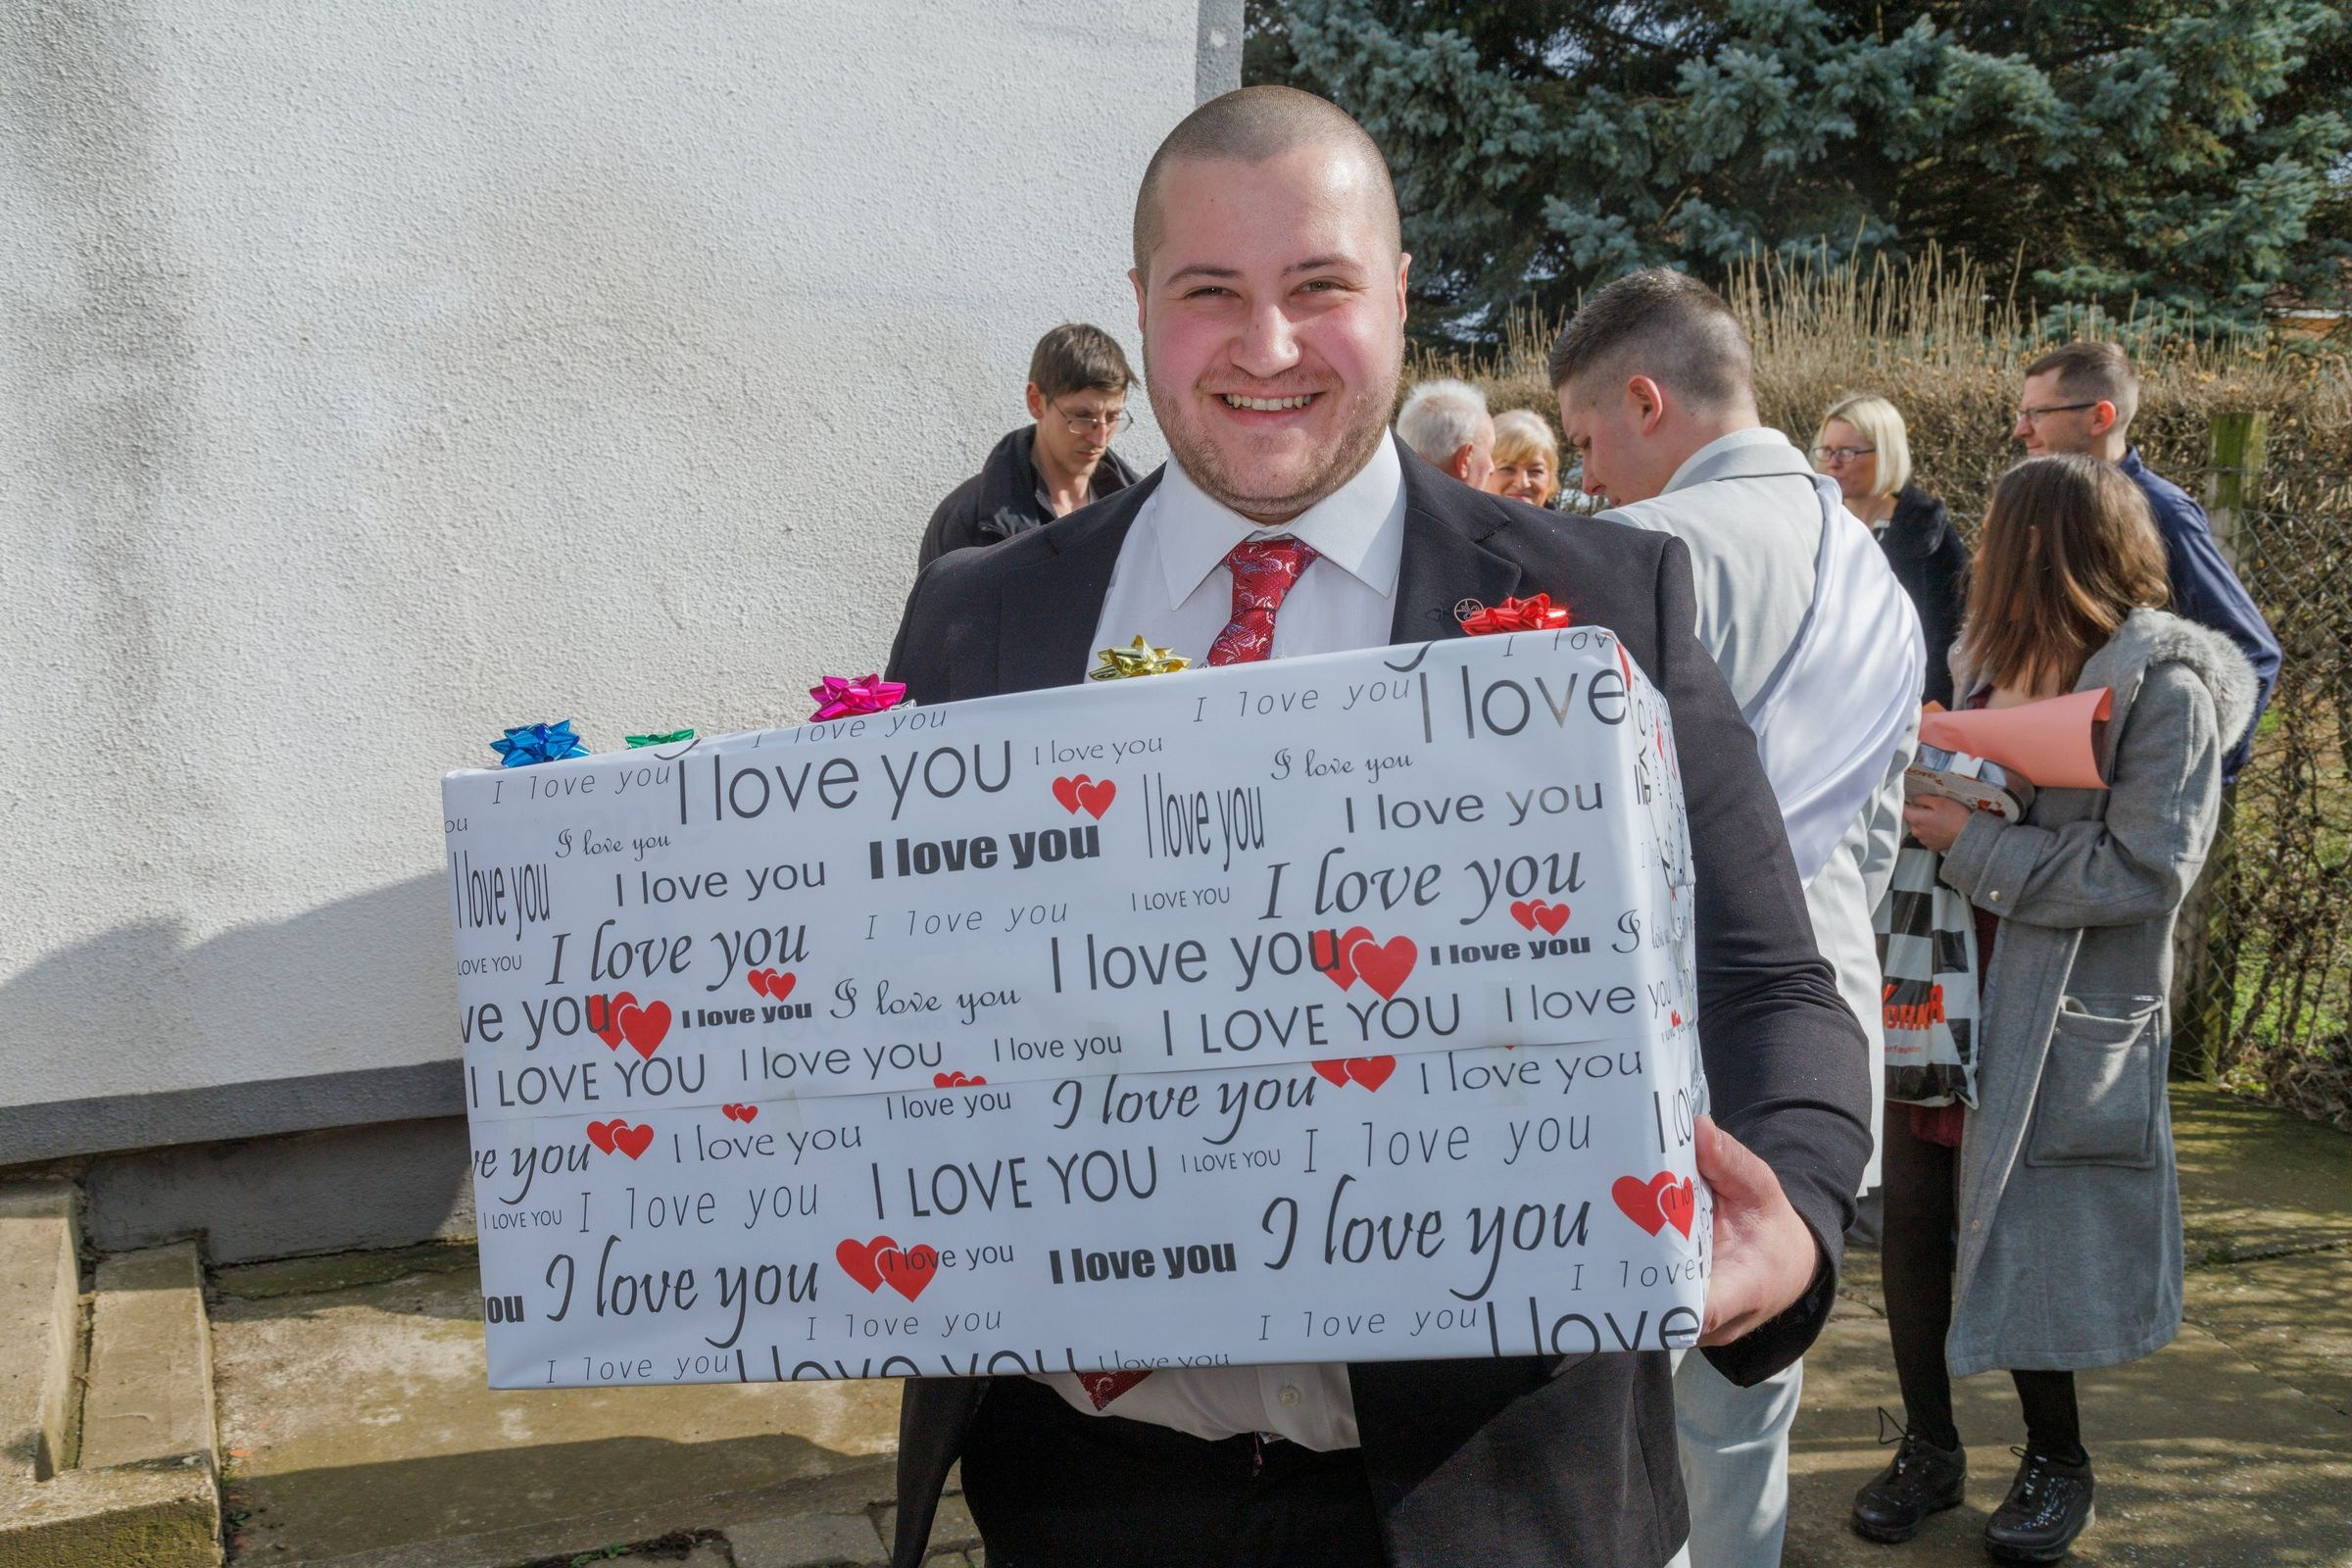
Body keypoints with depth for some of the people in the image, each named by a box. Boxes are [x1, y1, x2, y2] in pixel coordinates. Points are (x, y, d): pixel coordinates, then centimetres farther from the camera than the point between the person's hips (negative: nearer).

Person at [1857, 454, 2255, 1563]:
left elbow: (2147, 872, -18)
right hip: (1940, 990, 6)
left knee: (2029, 1243, 6)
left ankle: (2057, 1462, 30)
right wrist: (1917, 805, -2)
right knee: (1911, 1214, 8)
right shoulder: (1987, 661, 8)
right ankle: (1929, 1449, 26)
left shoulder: (2164, 690, -12)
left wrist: (1970, 844, -18)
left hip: (2061, 1023, -6)